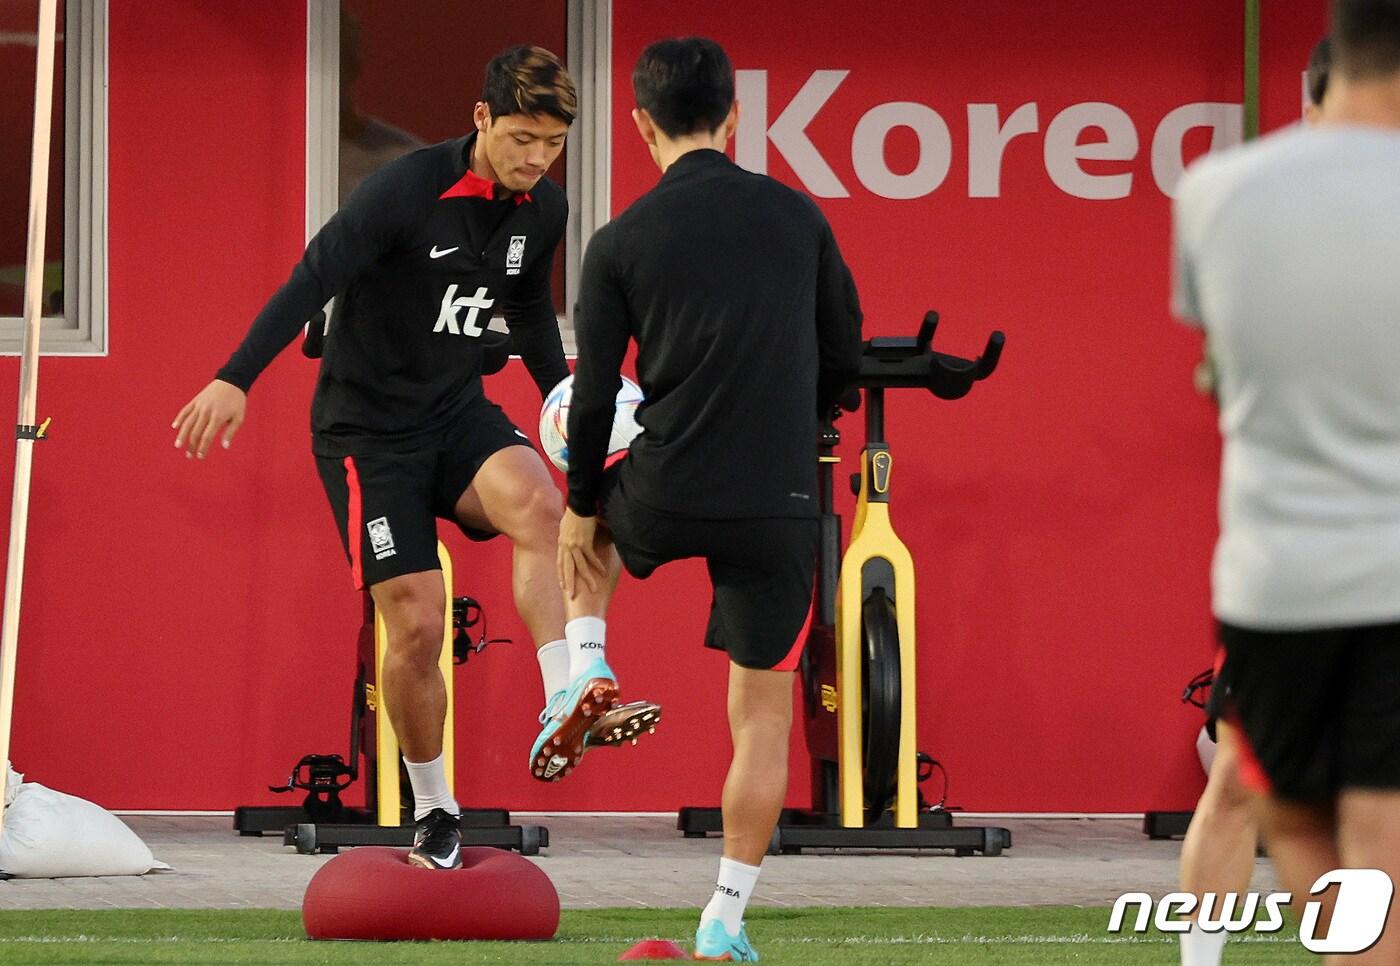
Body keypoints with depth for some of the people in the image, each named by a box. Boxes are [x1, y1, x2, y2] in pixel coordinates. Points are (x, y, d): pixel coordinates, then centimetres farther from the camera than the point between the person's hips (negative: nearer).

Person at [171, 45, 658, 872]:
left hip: (458, 412, 4)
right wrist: (235, 380, -27)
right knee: (416, 624, -8)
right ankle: (434, 815, 12)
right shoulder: (408, 189, -19)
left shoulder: (543, 209, 0)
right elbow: (313, 279, -21)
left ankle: (566, 709, -38)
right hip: (367, 425, -4)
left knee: (536, 501, -29)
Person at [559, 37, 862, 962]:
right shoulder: (798, 217, 1)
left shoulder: (621, 242, -4)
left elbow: (596, 391, -1)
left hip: (663, 500, 0)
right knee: (765, 713, 10)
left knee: (589, 524, 36)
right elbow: (844, 355, 11)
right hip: (778, 509, 0)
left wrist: (583, 507, 12)